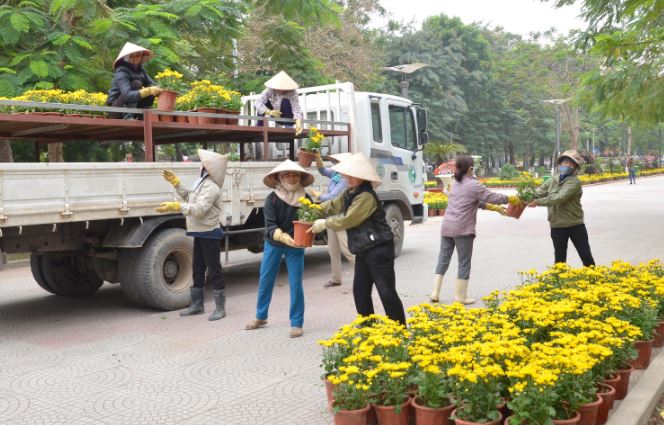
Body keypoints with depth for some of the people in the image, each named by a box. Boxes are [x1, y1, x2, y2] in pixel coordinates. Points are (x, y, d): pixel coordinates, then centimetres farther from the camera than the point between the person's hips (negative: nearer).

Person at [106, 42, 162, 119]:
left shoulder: (141, 70, 2)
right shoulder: (121, 71, -19)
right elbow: (127, 95, -33)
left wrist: (156, 90, -21)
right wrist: (148, 91, -43)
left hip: (130, 106, 7)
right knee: (136, 84, -24)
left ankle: (141, 118, -6)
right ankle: (128, 117, -28)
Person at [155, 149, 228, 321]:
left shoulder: (211, 187, -20)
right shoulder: (201, 181, 10)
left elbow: (198, 209, -29)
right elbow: (188, 196, 22)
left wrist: (175, 206, -35)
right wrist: (175, 181, 14)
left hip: (209, 234, -10)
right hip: (199, 232, 10)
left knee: (214, 270, -3)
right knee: (197, 269, 16)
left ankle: (220, 308, 4)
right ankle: (197, 304, 28)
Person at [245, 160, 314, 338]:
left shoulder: (305, 199, -11)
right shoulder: (272, 198, -15)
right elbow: (270, 225, -23)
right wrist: (282, 236, -42)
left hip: (296, 247, 0)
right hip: (272, 245, 1)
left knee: (295, 284, -1)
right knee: (265, 281, 12)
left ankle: (296, 323, 12)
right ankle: (261, 317, 31)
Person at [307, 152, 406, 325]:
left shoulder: (366, 196, -20)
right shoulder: (350, 193, 12)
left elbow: (348, 219, -20)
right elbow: (333, 205, 18)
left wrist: (324, 224, -8)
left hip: (379, 248, -10)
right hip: (363, 249, 10)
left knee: (386, 291, -7)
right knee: (360, 290, 13)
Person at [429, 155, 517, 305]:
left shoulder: (456, 184, 17)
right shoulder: (473, 184, -8)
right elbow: (491, 196, -7)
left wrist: (494, 208, 20)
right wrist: (510, 199, 8)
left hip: (446, 227, 7)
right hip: (463, 230, -7)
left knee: (443, 260, 12)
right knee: (464, 263, 4)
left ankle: (435, 293, 9)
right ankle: (460, 296, 8)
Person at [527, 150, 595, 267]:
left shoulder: (574, 182, -12)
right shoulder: (553, 180, 6)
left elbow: (560, 198, -25)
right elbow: (538, 193, -2)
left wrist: (538, 202, -27)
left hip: (575, 225, -4)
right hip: (557, 226, 4)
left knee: (586, 256, 7)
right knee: (560, 259, 12)